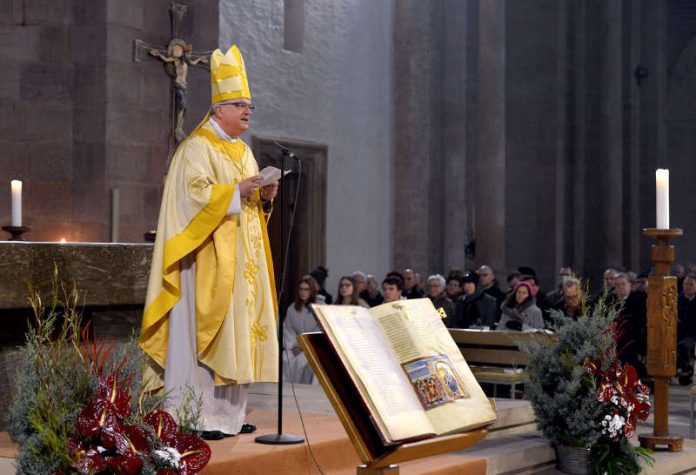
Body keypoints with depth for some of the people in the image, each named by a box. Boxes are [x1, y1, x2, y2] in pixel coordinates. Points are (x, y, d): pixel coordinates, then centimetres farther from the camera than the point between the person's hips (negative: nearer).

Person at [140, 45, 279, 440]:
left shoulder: (243, 151, 20)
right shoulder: (197, 148, -6)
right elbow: (194, 192, -17)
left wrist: (265, 196, 3)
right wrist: (236, 192, -23)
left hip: (241, 259, 9)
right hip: (209, 257, -9)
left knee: (239, 329, 8)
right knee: (205, 331, -10)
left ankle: (230, 412, 14)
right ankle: (196, 417, -8)